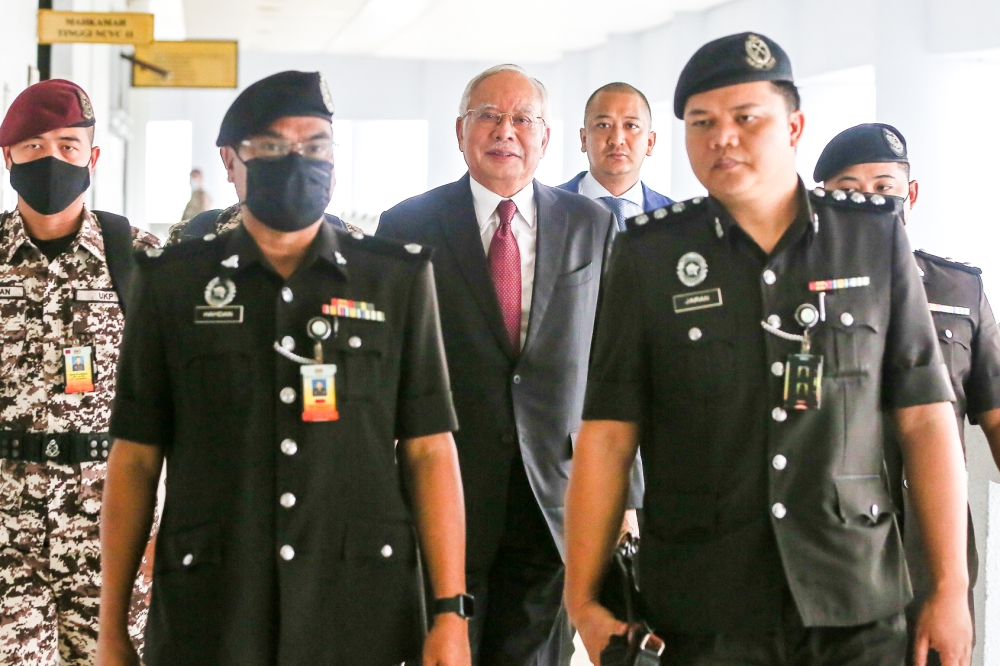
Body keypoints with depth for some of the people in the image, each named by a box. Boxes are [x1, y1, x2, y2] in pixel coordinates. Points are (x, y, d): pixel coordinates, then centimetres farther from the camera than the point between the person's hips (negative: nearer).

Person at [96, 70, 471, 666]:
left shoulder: (398, 279, 5)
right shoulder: (172, 282, 5)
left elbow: (429, 452, 2)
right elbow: (136, 458, 5)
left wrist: (451, 613, -5)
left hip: (362, 617, 0)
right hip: (208, 615, 0)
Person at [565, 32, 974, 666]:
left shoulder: (876, 236, 2)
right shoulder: (648, 253, 1)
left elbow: (926, 419, 2)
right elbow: (608, 434, 0)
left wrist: (952, 588, -2)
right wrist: (583, 599, -6)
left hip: (858, 608, 1)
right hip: (701, 614, 0)